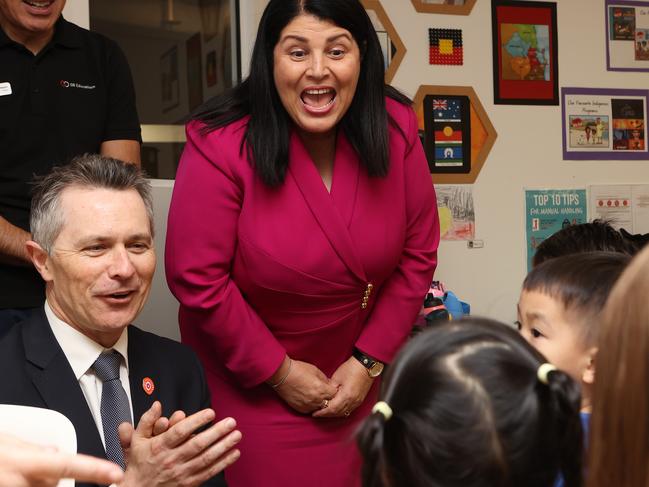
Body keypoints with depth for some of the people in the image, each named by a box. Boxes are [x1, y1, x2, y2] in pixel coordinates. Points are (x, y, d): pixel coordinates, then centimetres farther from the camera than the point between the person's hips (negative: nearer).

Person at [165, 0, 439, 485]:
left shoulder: (395, 130, -11)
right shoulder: (222, 146, -21)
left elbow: (417, 252, -4)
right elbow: (197, 279, -18)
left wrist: (369, 361, -6)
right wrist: (279, 371, -13)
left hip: (360, 373, 4)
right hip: (249, 383, -3)